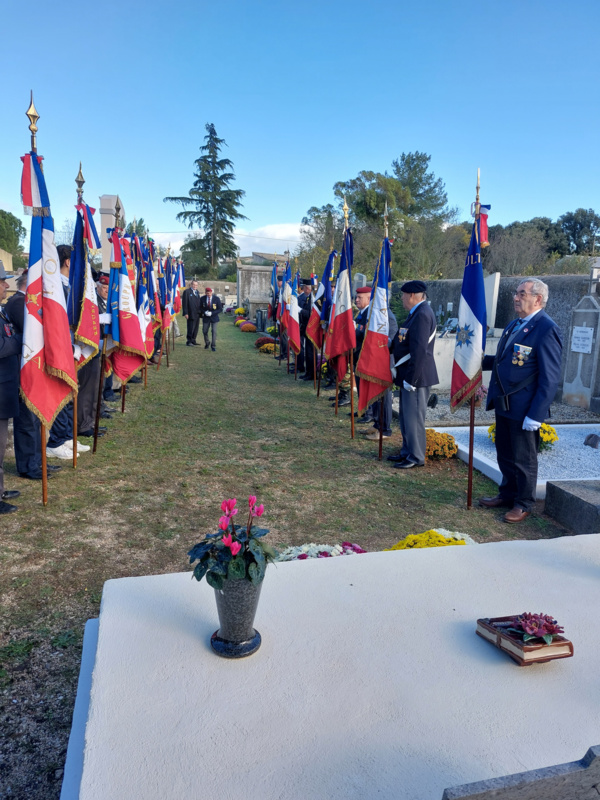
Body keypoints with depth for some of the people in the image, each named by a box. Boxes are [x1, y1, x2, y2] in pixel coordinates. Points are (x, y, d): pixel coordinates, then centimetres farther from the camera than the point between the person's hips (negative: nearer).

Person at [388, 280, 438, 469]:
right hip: (409, 375, 10)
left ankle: (416, 457, 10)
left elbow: (419, 350, -25)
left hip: (416, 376, -10)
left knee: (413, 417, -1)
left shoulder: (422, 314, -19)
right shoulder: (417, 313, 13)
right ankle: (407, 452, 30)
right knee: (406, 416, 18)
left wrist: (410, 378, -24)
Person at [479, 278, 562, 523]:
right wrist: (483, 361, 4)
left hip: (524, 410, -8)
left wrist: (535, 415, -22)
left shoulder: (546, 329, -17)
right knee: (505, 455, 20)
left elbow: (550, 378, -19)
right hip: (503, 404, 8)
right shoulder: (515, 325, 11)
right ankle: (507, 494, 38)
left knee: (523, 459, 9)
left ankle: (524, 504, 26)